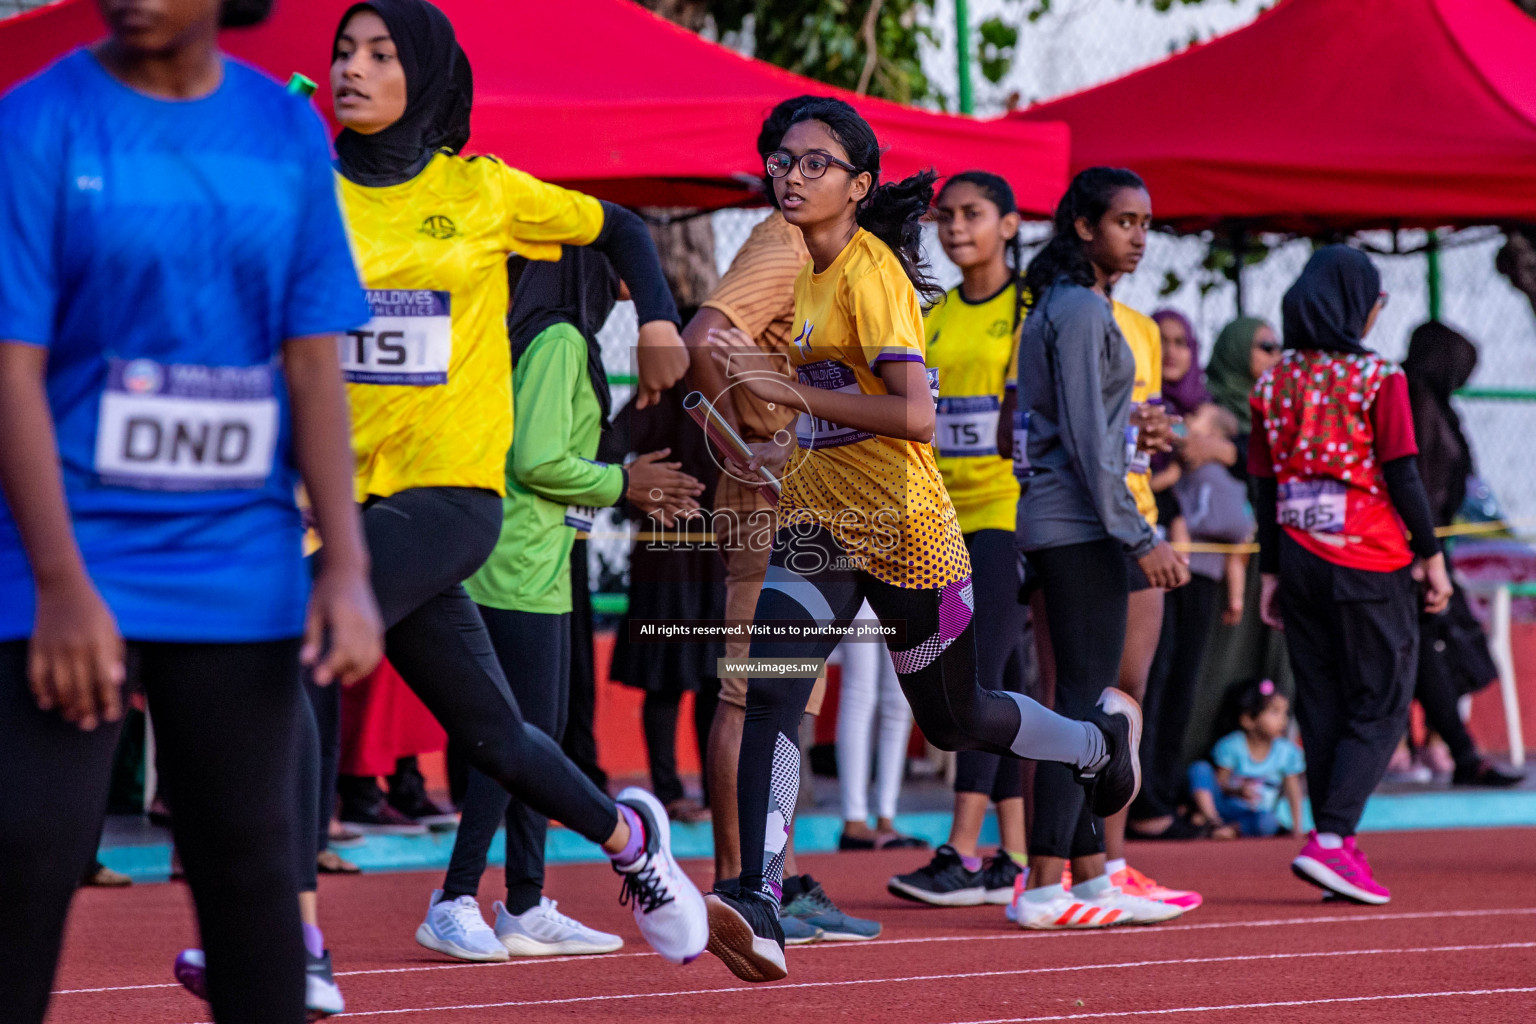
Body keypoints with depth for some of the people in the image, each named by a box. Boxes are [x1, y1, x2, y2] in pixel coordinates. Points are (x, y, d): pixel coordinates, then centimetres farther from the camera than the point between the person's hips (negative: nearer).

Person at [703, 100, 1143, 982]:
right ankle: (758, 907, -25)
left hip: (900, 526, -7)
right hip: (817, 521, 7)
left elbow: (915, 414, -25)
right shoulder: (796, 269, 9)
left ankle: (1100, 737, 42)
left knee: (953, 718, 12)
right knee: (771, 701, -16)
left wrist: (792, 392, -27)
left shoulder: (872, 273, -17)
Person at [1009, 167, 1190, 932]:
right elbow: (1085, 439, -18)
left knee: (1086, 703, 12)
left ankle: (1090, 878, 15)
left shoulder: (1058, 307, 17)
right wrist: (1140, 538, -18)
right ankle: (1042, 889, -13)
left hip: (1055, 524, 10)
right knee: (1084, 702, -10)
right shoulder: (1081, 310, -12)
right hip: (1081, 525, -10)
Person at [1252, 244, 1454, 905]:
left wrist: (1270, 571, 13)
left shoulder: (1274, 383, 6)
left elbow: (1265, 483, 8)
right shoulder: (1378, 379, -9)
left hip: (1300, 560, 5)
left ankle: (1339, 850, 9)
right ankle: (1330, 839, -14)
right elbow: (1402, 476, -10)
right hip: (1369, 564, -5)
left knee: (1321, 708, 10)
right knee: (1380, 707, 0)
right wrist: (1431, 555, -2)